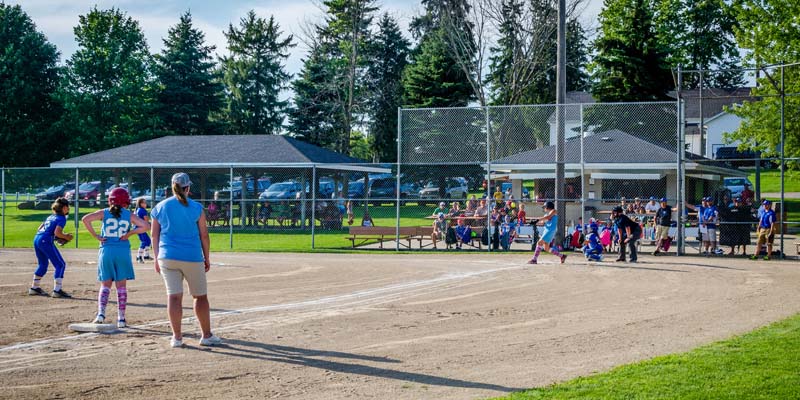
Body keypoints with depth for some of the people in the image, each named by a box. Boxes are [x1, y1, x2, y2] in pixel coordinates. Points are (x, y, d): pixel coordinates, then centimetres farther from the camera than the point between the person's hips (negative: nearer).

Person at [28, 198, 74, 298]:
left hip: (36, 239, 9)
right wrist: (66, 237, 1)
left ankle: (34, 288, 33)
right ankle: (57, 290, -12)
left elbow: (39, 229, 23)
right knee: (60, 264, -4)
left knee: (43, 264, 26)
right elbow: (57, 232, -16)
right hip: (46, 241, -9)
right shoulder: (62, 218, -2)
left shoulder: (51, 217, 23)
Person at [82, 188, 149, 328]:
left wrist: (95, 235, -4)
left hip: (106, 252, 1)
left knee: (105, 285, 10)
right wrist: (130, 233, 0)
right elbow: (146, 226, -8)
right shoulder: (129, 215, 3)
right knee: (121, 286, 7)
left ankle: (101, 313, -9)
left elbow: (85, 219, -9)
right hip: (123, 252, -1)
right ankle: (121, 318, 7)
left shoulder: (104, 213, 4)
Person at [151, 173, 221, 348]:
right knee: (201, 296, 9)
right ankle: (207, 335, 13)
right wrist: (207, 258, 10)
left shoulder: (160, 207, 5)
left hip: (167, 257, 2)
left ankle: (177, 337, -1)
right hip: (193, 258, -2)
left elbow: (155, 236, 7)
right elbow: (204, 235, 1)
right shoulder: (196, 208, -1)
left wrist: (157, 259, 14)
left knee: (174, 296, 1)